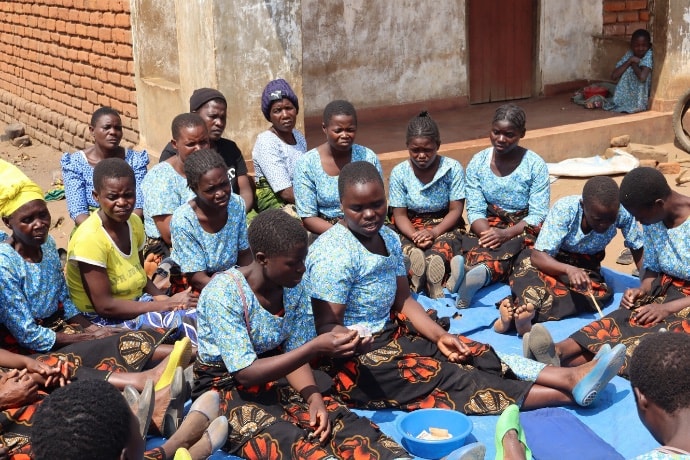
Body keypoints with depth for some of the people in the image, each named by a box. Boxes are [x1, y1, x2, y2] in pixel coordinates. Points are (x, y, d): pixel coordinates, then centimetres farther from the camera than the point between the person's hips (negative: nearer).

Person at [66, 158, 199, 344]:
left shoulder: (134, 223, 1)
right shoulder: (90, 238, -22)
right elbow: (104, 306, -21)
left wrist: (163, 298, -8)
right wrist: (167, 304, -19)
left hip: (136, 303, 7)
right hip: (104, 320, -7)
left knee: (193, 313, -17)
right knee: (178, 320, -27)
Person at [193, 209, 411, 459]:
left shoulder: (292, 287, -5)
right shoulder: (223, 294, -24)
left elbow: (292, 353, 0)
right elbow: (245, 373, -26)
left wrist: (315, 398, -19)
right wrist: (316, 348, -32)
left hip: (273, 377, 5)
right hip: (224, 386, -5)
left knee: (339, 417, -21)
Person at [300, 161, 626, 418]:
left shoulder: (388, 238, 6)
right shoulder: (334, 254, -20)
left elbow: (402, 300, 11)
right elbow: (327, 328, -20)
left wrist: (439, 335, -4)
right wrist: (356, 342, -40)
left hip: (389, 336, 9)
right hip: (352, 360, -9)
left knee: (475, 353, -6)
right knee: (446, 378, -17)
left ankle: (571, 378, -15)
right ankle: (567, 394, -22)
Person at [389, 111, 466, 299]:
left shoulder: (453, 168, -7)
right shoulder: (399, 173, -4)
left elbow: (456, 210, -6)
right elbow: (400, 214, -3)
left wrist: (434, 232, -24)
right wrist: (415, 235, -24)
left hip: (445, 226, -1)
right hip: (412, 227, 2)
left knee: (441, 248, -38)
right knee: (411, 251, -36)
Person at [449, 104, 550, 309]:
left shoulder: (535, 165, -7)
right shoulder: (477, 163, 0)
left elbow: (538, 215, -10)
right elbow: (475, 211, -3)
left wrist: (505, 234, -26)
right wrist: (487, 233, -26)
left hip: (523, 229, -2)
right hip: (489, 226, 3)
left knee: (507, 251, -38)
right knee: (477, 250, -33)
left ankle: (480, 275, -65)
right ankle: (472, 277, -63)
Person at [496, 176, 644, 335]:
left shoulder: (622, 212, -21)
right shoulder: (564, 210, -26)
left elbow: (638, 249, -8)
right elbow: (537, 256, -30)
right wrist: (569, 270, -47)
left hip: (586, 268, 2)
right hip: (553, 262, -2)